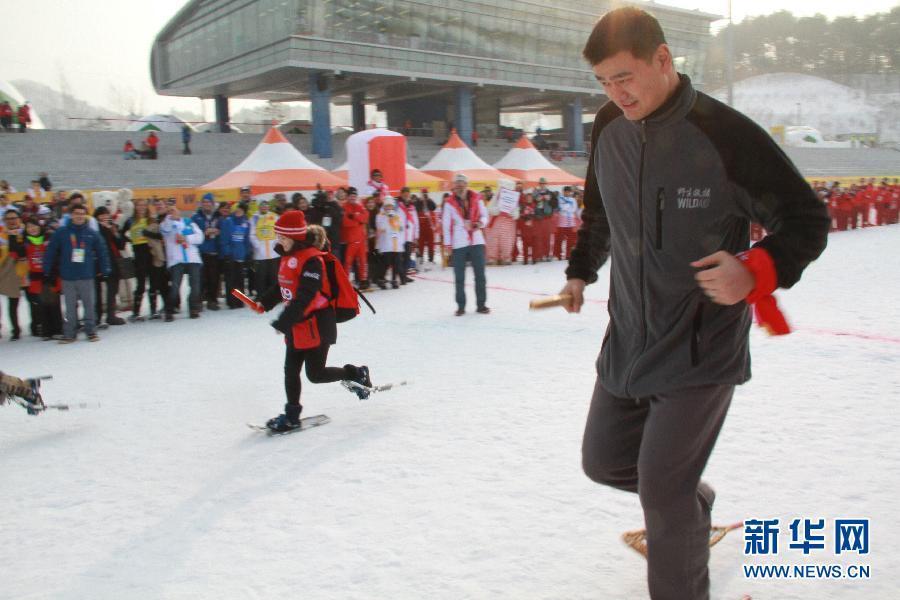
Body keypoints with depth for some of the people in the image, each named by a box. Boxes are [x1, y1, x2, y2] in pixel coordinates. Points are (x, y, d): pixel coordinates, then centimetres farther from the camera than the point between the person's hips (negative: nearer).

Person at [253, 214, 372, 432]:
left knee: (315, 374, -2)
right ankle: (291, 414, 21)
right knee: (291, 371, 10)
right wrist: (264, 303, 12)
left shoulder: (311, 259, -21)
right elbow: (283, 286, 22)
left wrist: (282, 322, -28)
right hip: (296, 324, 9)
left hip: (316, 324, -9)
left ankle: (356, 374, 19)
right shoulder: (288, 256, 8)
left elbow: (304, 297, -27)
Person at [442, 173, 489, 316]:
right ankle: (460, 306, 10)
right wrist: (447, 244, -1)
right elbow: (446, 223, 0)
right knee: (459, 277, 1)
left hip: (477, 241, 2)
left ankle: (481, 304, 14)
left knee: (480, 274, 5)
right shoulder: (449, 202, -3)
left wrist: (481, 223, -11)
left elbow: (484, 215, 12)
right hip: (458, 244, -2)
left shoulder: (476, 199, 3)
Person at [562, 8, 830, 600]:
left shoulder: (725, 133, -18)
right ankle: (692, 498, 45)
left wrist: (756, 272, -27)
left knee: (662, 485, -8)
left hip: (703, 347, -6)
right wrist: (581, 270, 22)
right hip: (628, 338, 7)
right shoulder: (609, 127, 0)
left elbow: (808, 220, -11)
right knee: (604, 460, 16)